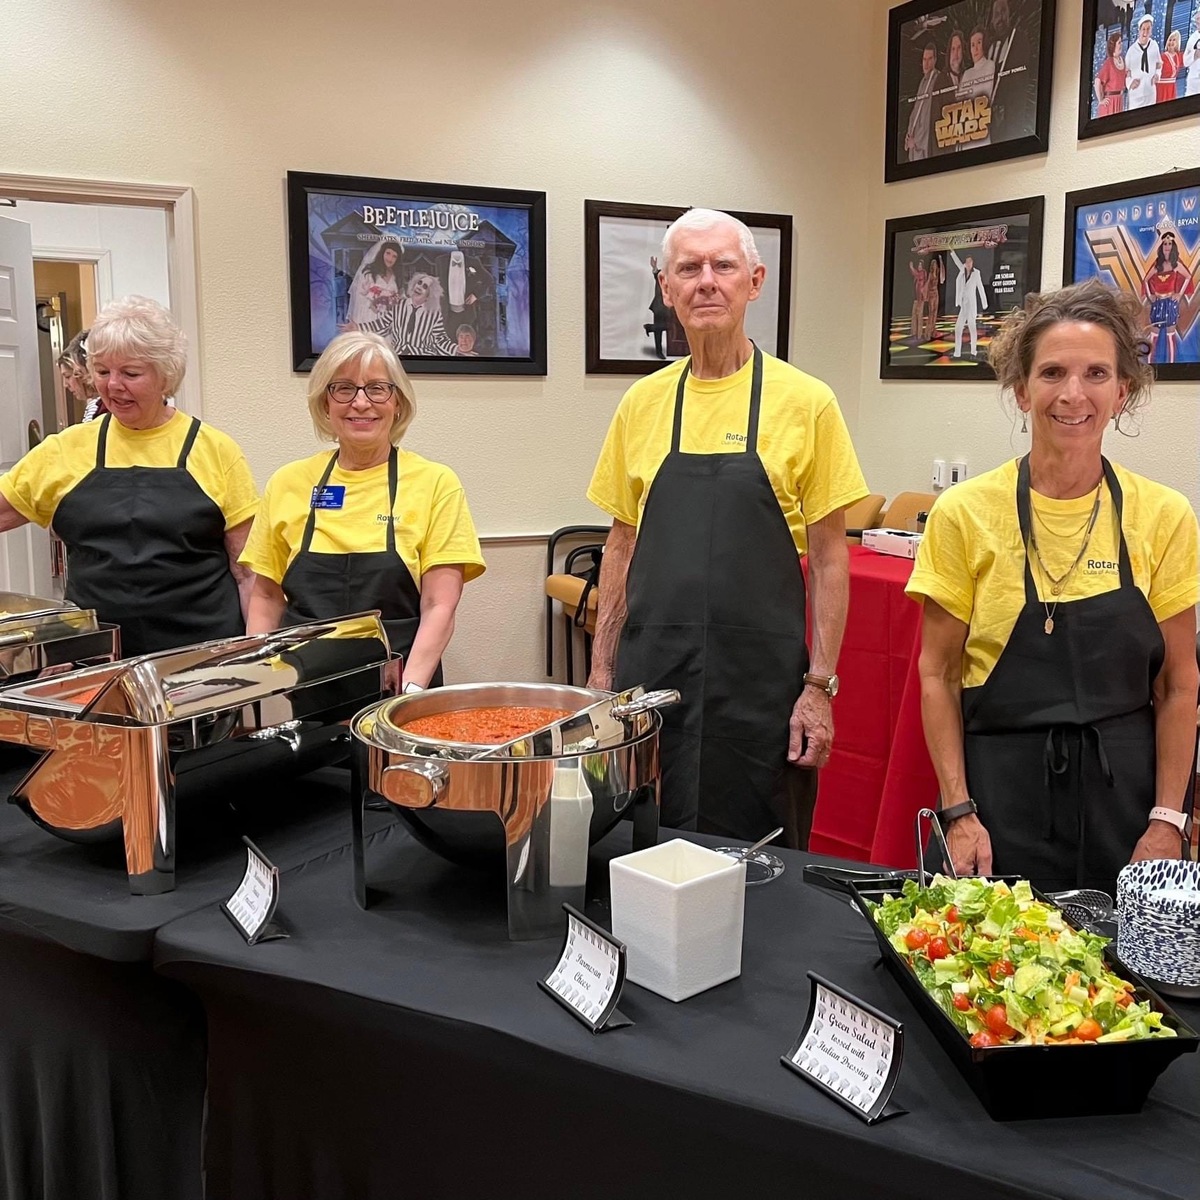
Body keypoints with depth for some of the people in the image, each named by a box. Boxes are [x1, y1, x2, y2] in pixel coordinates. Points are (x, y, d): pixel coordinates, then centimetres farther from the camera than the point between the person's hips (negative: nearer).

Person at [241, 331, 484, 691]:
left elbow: (439, 607, -8)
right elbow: (266, 596, 12)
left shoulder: (436, 484, -3)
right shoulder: (288, 483, 5)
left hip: (395, 689, -1)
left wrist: (410, 689, -21)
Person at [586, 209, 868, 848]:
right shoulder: (641, 402, 6)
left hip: (760, 681, -3)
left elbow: (829, 558, -2)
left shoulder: (806, 401, -4)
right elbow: (622, 547, 11)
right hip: (651, 675, 3)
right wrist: (602, 671, 7)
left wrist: (818, 686, -7)